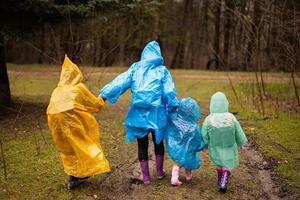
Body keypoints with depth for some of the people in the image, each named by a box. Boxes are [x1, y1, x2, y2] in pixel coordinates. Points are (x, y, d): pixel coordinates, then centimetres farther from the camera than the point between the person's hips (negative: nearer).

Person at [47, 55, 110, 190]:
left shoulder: (57, 90, 21)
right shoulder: (78, 87, 7)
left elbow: (50, 109, 16)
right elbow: (95, 105, 13)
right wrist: (101, 101, 33)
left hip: (54, 120, 6)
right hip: (71, 118, -6)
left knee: (68, 148, 16)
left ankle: (73, 177, 22)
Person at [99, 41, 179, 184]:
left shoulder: (135, 68, 4)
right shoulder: (162, 70, 2)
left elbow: (120, 81, -4)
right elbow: (169, 92, -2)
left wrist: (104, 94, -5)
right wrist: (173, 108, 7)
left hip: (138, 113, 1)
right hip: (156, 113, 0)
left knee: (142, 144, 10)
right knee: (158, 141, 19)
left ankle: (145, 176, 17)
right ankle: (159, 172, 30)